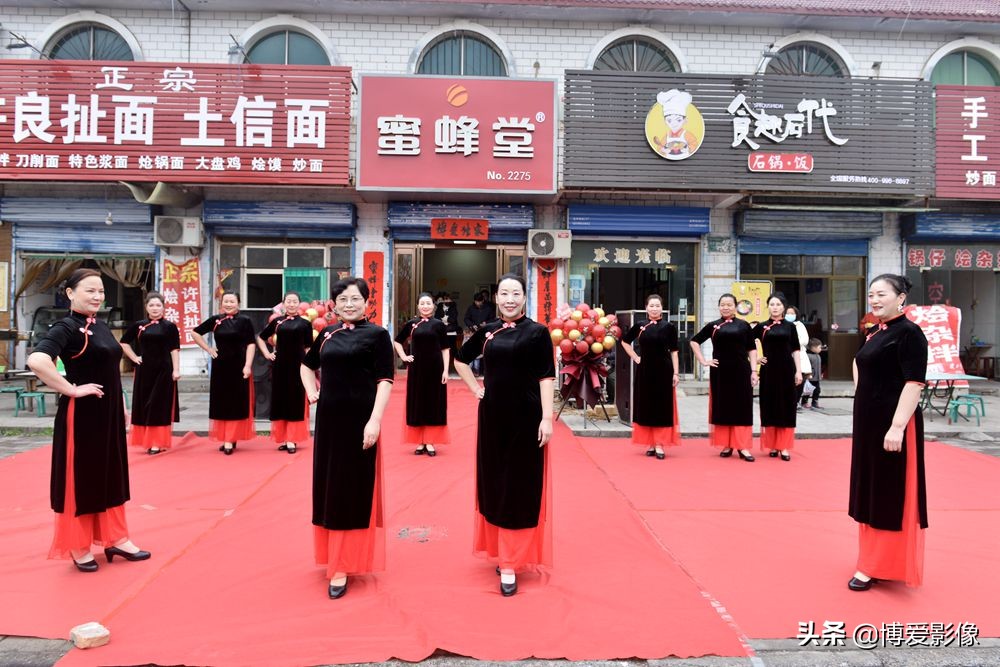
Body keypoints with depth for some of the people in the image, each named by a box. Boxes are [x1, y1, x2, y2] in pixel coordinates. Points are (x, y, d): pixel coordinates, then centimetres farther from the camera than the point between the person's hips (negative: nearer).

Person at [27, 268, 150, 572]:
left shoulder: (100, 326, 10)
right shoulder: (67, 327, -15)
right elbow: (36, 361, -32)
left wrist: (121, 405, 17)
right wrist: (72, 389, -23)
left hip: (108, 413, 8)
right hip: (82, 415, -8)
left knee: (110, 475, 15)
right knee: (80, 479, 5)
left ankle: (115, 539, 26)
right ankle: (79, 547, 19)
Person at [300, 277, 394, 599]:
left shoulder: (376, 334, -5)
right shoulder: (327, 334, 10)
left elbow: (385, 380, -12)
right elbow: (306, 365, 27)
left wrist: (375, 421, -20)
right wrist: (311, 391, 10)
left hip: (359, 419, -5)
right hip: (328, 418, 6)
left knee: (354, 491, 1)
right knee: (329, 488, 13)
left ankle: (343, 566, 8)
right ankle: (335, 556, 30)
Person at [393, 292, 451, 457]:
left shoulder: (439, 324, -1)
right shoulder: (411, 324, 3)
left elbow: (445, 349, -1)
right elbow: (397, 341, 17)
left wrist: (445, 370, -7)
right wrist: (403, 356, 4)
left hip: (435, 368, -1)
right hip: (417, 368, 1)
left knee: (434, 404, 3)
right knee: (417, 403, 5)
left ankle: (430, 442, 12)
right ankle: (420, 442, 16)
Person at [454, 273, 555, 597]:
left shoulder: (537, 332, -5)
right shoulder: (487, 331, 6)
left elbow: (546, 378, -9)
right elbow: (461, 358, 21)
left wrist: (547, 418, -16)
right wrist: (475, 388, 9)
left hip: (525, 417, -4)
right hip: (492, 416, 4)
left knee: (520, 488, 1)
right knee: (494, 484, 11)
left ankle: (510, 563, 7)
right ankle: (501, 550, 28)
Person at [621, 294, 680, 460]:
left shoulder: (669, 327, -1)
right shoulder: (639, 326, 3)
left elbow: (673, 351, 0)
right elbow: (625, 341, 17)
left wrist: (675, 373, -6)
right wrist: (635, 358, 7)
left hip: (664, 370, -2)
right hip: (644, 370, 2)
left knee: (663, 406, 1)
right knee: (645, 406, 6)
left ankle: (660, 444, 5)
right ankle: (649, 444, 15)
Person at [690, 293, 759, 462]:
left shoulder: (744, 326, 5)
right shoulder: (713, 326, 6)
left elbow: (752, 349, 5)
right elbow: (694, 341, 13)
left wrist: (754, 371, -3)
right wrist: (703, 361, 3)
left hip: (741, 371, -1)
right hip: (720, 372, 1)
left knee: (742, 408, 0)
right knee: (722, 407, 5)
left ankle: (743, 447, 4)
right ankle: (726, 445, 15)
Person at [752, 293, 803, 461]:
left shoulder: (790, 326, 5)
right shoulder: (761, 326, 4)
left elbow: (795, 350, 4)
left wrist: (798, 371, -2)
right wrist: (755, 359, 3)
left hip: (787, 370, 0)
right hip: (768, 370, 0)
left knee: (786, 407, 0)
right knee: (769, 407, 3)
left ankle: (784, 447, 5)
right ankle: (772, 445, 13)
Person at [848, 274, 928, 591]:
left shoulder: (909, 333, -13)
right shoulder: (874, 332, 11)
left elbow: (914, 383, -19)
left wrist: (897, 426, -25)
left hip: (893, 423, -9)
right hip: (869, 421, 9)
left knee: (891, 495, 0)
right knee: (873, 492, 15)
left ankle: (877, 566, 8)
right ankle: (875, 560, 27)